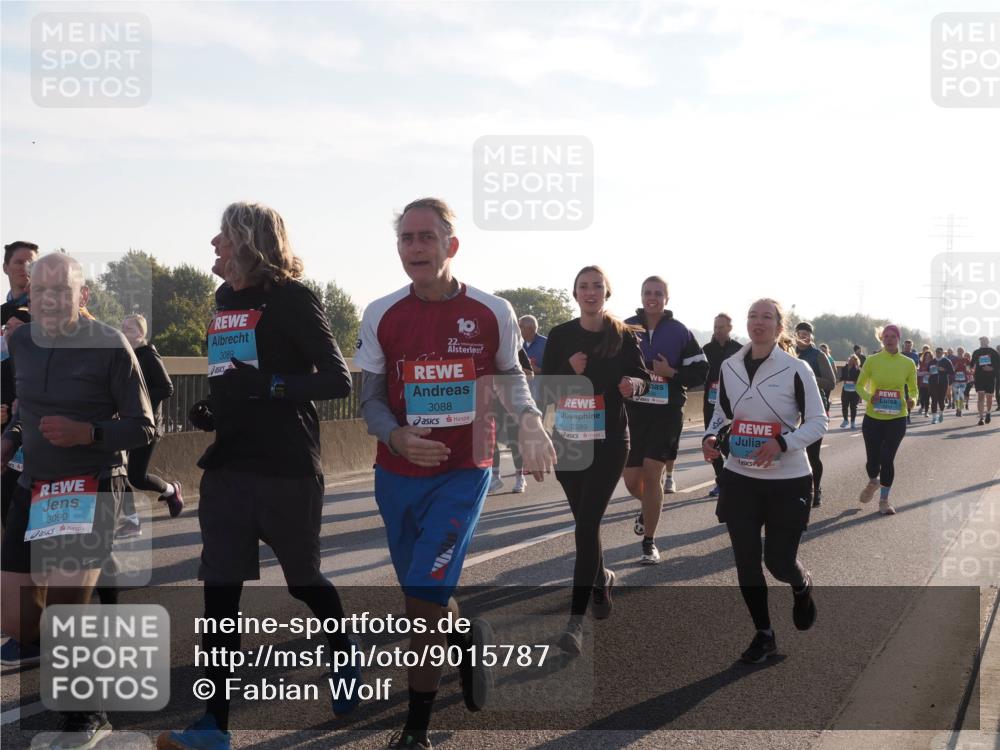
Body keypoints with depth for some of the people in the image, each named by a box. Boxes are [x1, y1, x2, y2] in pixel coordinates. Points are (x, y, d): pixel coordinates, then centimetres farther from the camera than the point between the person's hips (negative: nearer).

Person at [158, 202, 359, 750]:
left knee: (302, 580, 11)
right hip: (227, 468, 6)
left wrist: (266, 384, -26)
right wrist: (211, 412, 5)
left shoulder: (290, 298, -10)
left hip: (287, 471, -6)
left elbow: (338, 380, -15)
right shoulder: (225, 301, 12)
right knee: (219, 593, 0)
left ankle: (344, 655, 40)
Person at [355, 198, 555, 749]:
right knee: (424, 594, 14)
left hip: (463, 474, -3)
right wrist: (396, 436, -19)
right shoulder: (380, 316, -2)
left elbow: (510, 378, 9)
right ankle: (468, 638, 47)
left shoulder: (491, 313, -6)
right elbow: (371, 398, 3)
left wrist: (530, 420, -12)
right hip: (397, 475, 3)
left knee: (424, 596, -13)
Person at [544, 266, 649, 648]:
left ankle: (576, 619, -11)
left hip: (608, 440, -3)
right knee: (584, 518, 14)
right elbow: (544, 386, 0)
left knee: (587, 521, -11)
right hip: (567, 438, 3)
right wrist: (570, 370, -18)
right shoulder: (560, 336, 1)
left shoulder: (624, 336, -3)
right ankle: (601, 578, 43)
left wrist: (633, 384, -19)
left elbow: (644, 377, 4)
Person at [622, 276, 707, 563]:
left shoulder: (680, 331, 1)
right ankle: (648, 506, 42)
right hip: (633, 410, 2)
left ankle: (649, 542, 4)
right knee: (632, 479, 5)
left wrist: (671, 373, -13)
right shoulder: (626, 328, 3)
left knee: (651, 474, -8)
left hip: (667, 412, -2)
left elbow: (700, 371, 2)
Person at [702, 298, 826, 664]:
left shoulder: (796, 369, -10)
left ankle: (802, 586, 39)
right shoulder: (729, 367, 2)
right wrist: (710, 437, -6)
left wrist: (782, 444, -23)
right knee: (746, 560, 5)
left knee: (779, 561, 1)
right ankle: (763, 634, 23)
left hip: (787, 481, -4)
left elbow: (818, 423, -8)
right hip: (740, 478, 4)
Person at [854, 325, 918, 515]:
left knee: (887, 458, -4)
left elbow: (913, 389, 8)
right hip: (873, 418, 0)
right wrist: (869, 397, -17)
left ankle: (884, 500, 14)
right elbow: (860, 386, 4)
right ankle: (873, 482, 41)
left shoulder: (908, 363, -3)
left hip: (897, 419, 0)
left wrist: (911, 400, -14)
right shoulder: (872, 361, -4)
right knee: (873, 459, 5)